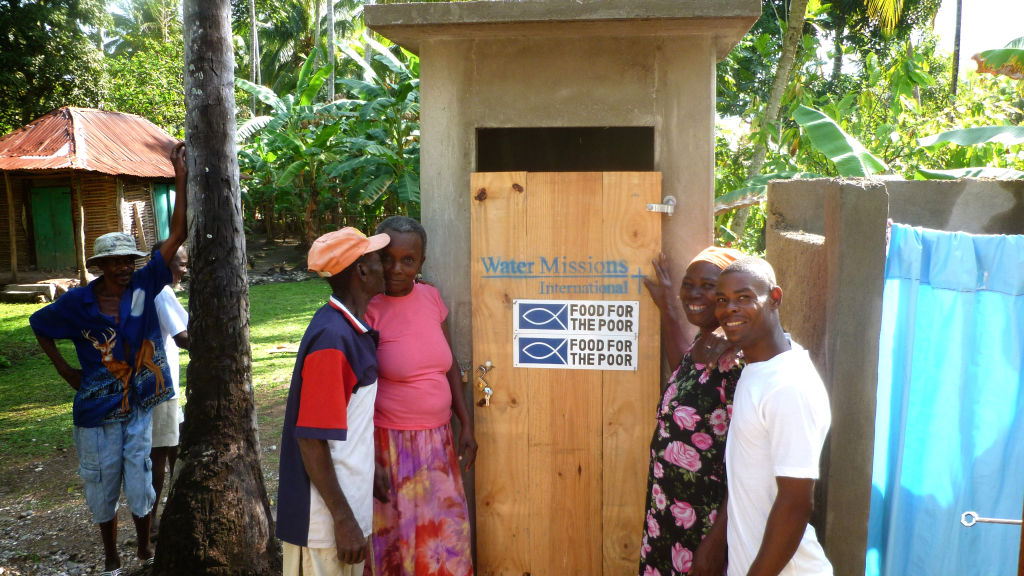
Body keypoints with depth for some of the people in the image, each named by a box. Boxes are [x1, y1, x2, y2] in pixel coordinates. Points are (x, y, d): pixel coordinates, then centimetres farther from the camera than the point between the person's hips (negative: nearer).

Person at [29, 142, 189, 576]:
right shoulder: (78, 302, -8)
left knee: (140, 483, 8)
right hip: (98, 410, 0)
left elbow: (176, 235, -15)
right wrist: (64, 369, 5)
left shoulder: (144, 287, -10)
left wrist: (180, 180, -20)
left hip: (138, 406, 0)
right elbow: (39, 325, 12)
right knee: (103, 487, 13)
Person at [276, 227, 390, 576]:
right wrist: (344, 518, -19)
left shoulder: (352, 328, 5)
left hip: (353, 501, 9)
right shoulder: (332, 339, -24)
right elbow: (311, 439, -23)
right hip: (326, 518, -9)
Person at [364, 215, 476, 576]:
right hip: (391, 443, -5)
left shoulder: (431, 297, 2)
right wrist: (371, 461, -15)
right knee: (395, 536, 9)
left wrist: (466, 425, 8)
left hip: (438, 440, 6)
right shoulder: (368, 308, -15)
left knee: (446, 533, 16)